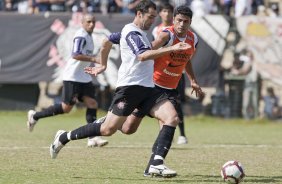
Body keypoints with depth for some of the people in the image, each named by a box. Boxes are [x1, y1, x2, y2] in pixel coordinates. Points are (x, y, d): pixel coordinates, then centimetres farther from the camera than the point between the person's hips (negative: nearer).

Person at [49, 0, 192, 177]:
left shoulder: (140, 33, 20)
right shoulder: (132, 32, -10)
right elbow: (143, 56, -27)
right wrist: (171, 49, -32)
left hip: (148, 89, 9)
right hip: (130, 87, -9)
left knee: (172, 118, -13)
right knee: (108, 129, -10)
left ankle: (157, 164, -19)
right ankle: (64, 137, 9)